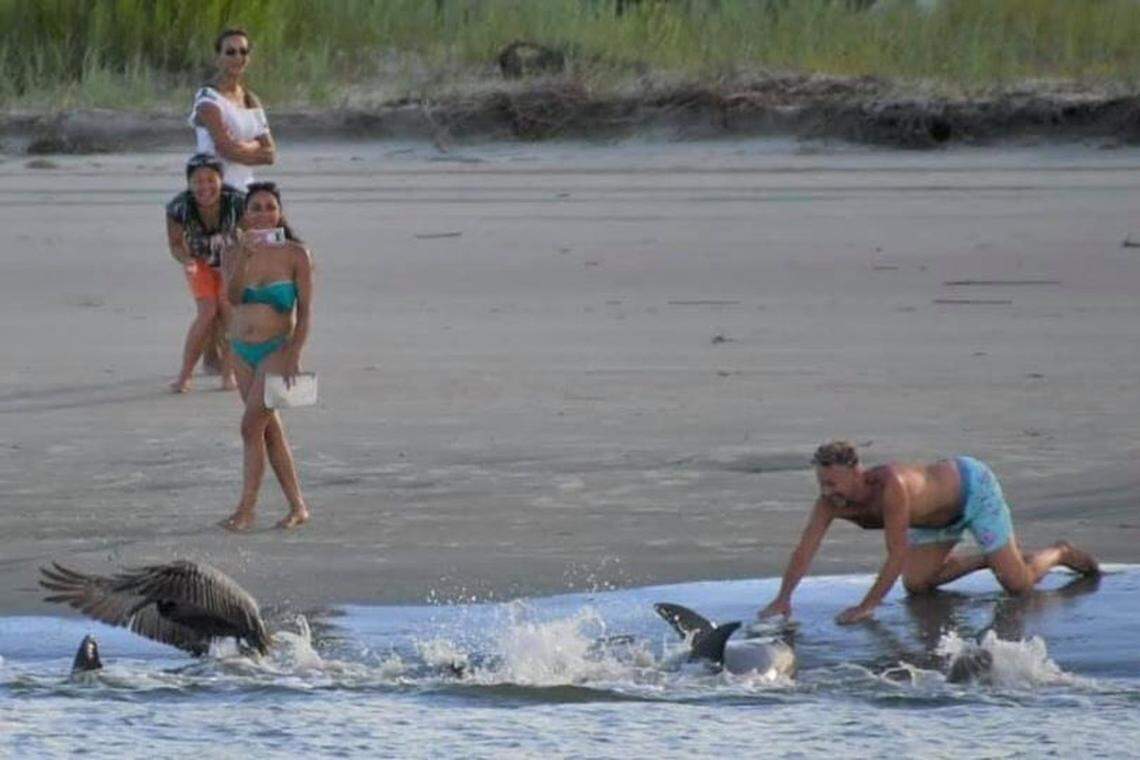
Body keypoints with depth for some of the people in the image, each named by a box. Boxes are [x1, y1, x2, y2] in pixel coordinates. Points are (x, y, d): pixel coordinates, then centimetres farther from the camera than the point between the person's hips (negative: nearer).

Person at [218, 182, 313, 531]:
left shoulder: (295, 255, -7)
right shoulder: (233, 253, 2)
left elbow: (305, 309, -8)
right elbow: (233, 296, -14)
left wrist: (294, 355, -17)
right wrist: (244, 257, -28)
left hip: (277, 348, -5)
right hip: (242, 350, 5)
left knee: (251, 426, -14)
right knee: (270, 429, 9)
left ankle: (246, 510, -11)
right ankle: (297, 506, 16)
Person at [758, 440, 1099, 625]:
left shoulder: (890, 485, -43)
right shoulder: (831, 501, -23)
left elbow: (898, 554, -42)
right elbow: (805, 549, -24)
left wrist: (868, 606, -43)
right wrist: (783, 598, -37)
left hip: (973, 484, -7)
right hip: (940, 515, 7)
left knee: (1018, 583, -7)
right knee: (916, 584, 6)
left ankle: (1059, 553, 26)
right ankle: (989, 558, 25)